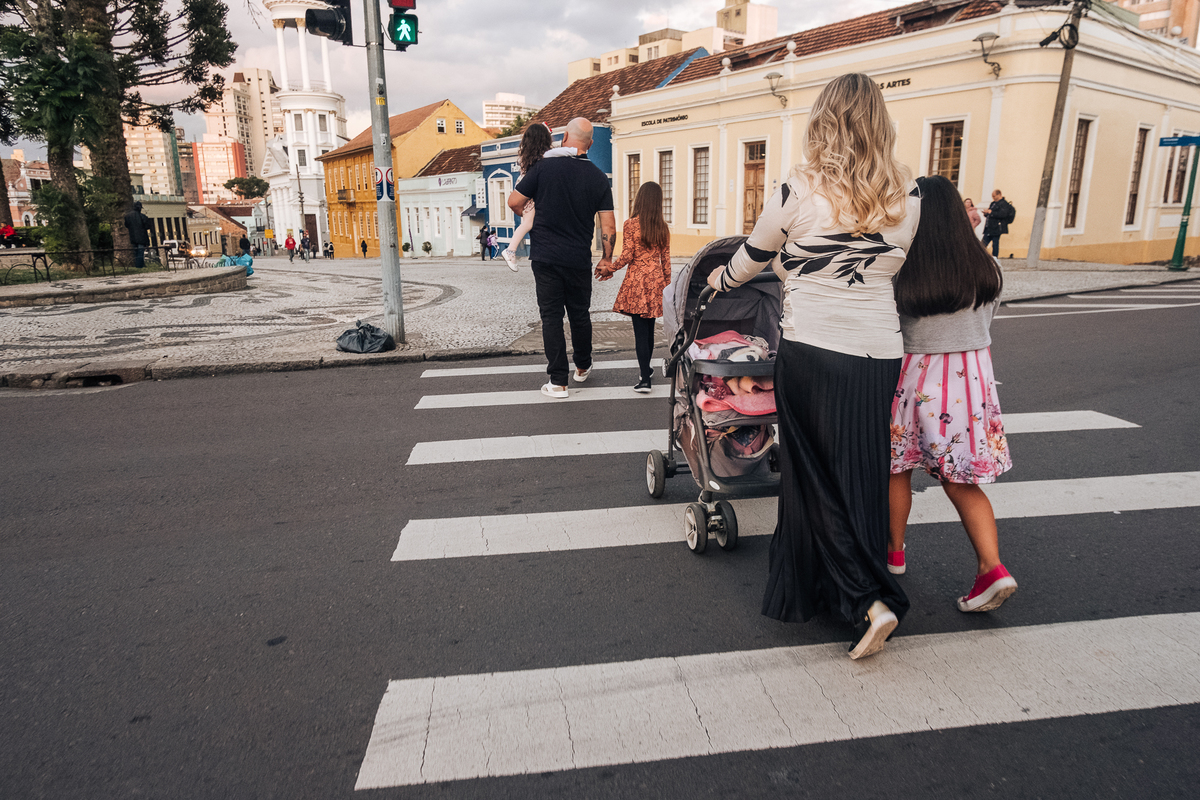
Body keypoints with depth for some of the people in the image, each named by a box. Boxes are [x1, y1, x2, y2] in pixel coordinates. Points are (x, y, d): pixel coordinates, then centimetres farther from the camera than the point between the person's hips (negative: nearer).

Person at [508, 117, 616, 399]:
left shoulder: (545, 167, -6)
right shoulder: (598, 177, 0)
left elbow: (514, 202, -1)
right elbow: (608, 227, -1)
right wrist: (607, 259, 12)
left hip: (545, 257, -2)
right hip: (579, 260, 2)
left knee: (551, 316, 3)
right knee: (580, 314, 17)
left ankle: (558, 381, 3)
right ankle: (582, 367, 35)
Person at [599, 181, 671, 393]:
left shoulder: (630, 224, -9)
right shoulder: (663, 227, 4)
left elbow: (627, 256, -11)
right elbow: (666, 258, 7)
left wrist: (610, 270, 4)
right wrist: (667, 283, 16)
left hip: (636, 281, -4)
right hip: (656, 280, 4)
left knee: (640, 330, -4)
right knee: (649, 327, 17)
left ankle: (645, 379, -7)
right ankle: (646, 369, 31)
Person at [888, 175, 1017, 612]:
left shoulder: (899, 274, -17)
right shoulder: (987, 269, -3)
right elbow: (985, 324, 7)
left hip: (913, 376, -3)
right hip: (971, 376, 4)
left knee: (896, 469, 16)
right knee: (961, 482, 13)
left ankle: (893, 551, 31)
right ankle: (991, 568, 3)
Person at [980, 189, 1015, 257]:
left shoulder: (1004, 204, -8)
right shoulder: (993, 203, 19)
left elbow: (1002, 214, -22)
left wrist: (990, 212, -21)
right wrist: (986, 213, 3)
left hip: (996, 228, -9)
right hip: (989, 227, 9)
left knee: (995, 243, -5)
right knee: (983, 243, 5)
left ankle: (994, 257, -1)